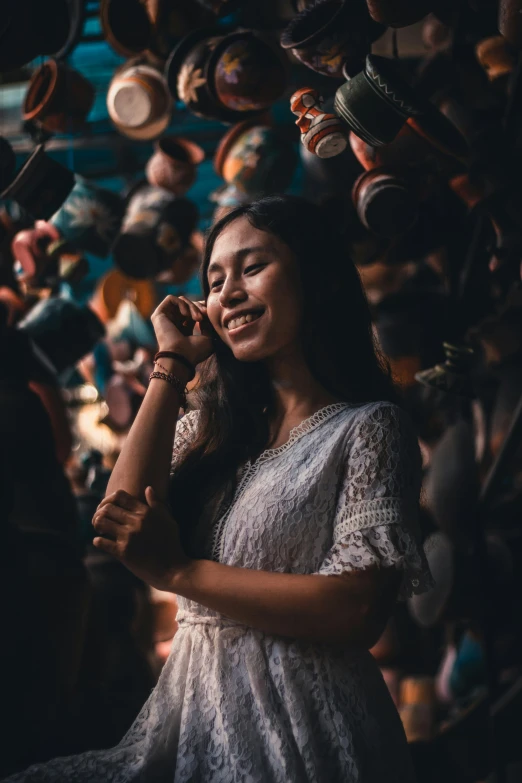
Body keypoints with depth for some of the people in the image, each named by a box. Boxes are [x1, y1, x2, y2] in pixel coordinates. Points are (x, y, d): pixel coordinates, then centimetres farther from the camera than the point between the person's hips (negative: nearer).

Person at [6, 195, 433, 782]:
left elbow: (358, 612, -13)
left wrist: (180, 573, -10)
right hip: (189, 709, 5)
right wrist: (172, 364, 4)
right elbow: (121, 523, -2)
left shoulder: (366, 426, -2)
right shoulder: (212, 427, 16)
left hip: (298, 731, -5)